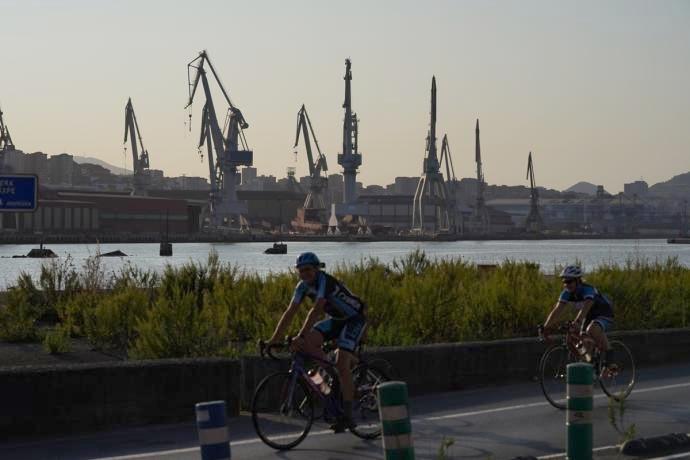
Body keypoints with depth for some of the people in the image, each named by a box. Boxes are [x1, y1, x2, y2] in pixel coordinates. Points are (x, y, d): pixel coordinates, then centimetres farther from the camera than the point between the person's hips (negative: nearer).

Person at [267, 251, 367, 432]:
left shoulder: (324, 281, -29)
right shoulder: (303, 286, -6)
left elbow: (316, 310, -38)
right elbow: (290, 312, -8)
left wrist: (300, 337, -46)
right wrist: (274, 339, -14)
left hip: (354, 318, -7)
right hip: (336, 319, 8)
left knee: (341, 364, -21)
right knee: (308, 341, -18)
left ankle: (347, 415, -16)